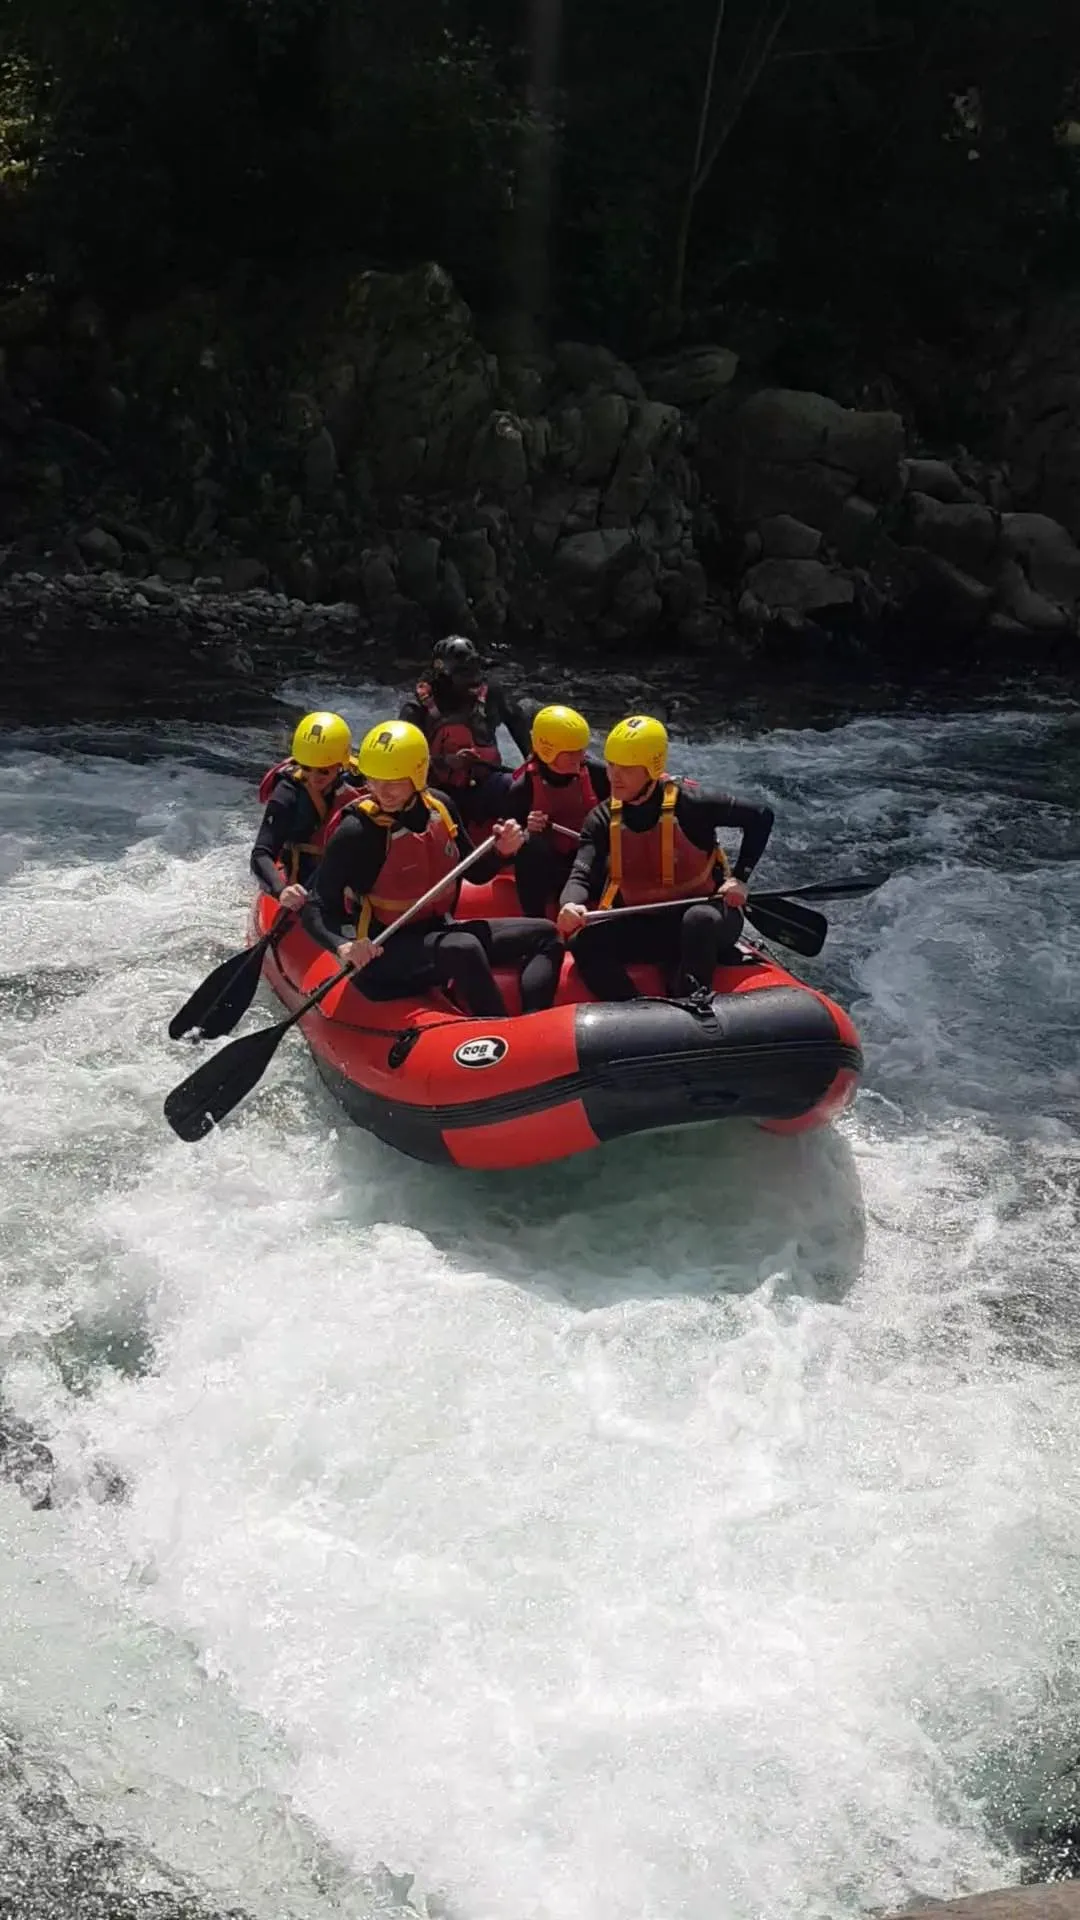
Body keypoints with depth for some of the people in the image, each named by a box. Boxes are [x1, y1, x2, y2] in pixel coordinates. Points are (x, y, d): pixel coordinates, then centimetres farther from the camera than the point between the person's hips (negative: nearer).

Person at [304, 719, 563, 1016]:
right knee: (463, 949, -35)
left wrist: (501, 851, -8)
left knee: (543, 935, 1)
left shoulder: (440, 806, -1)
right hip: (382, 953, -7)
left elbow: (475, 872, 13)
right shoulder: (356, 832, -18)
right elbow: (316, 911, -19)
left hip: (439, 933, 8)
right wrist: (343, 947, -38)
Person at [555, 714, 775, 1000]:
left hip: (705, 922, -4)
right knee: (585, 942, -21)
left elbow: (760, 816, -6)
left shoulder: (687, 802, -16)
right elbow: (582, 877, -13)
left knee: (699, 920, -39)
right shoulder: (603, 819, -3)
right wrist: (571, 905, -37)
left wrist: (740, 878, -12)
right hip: (643, 926, 4)